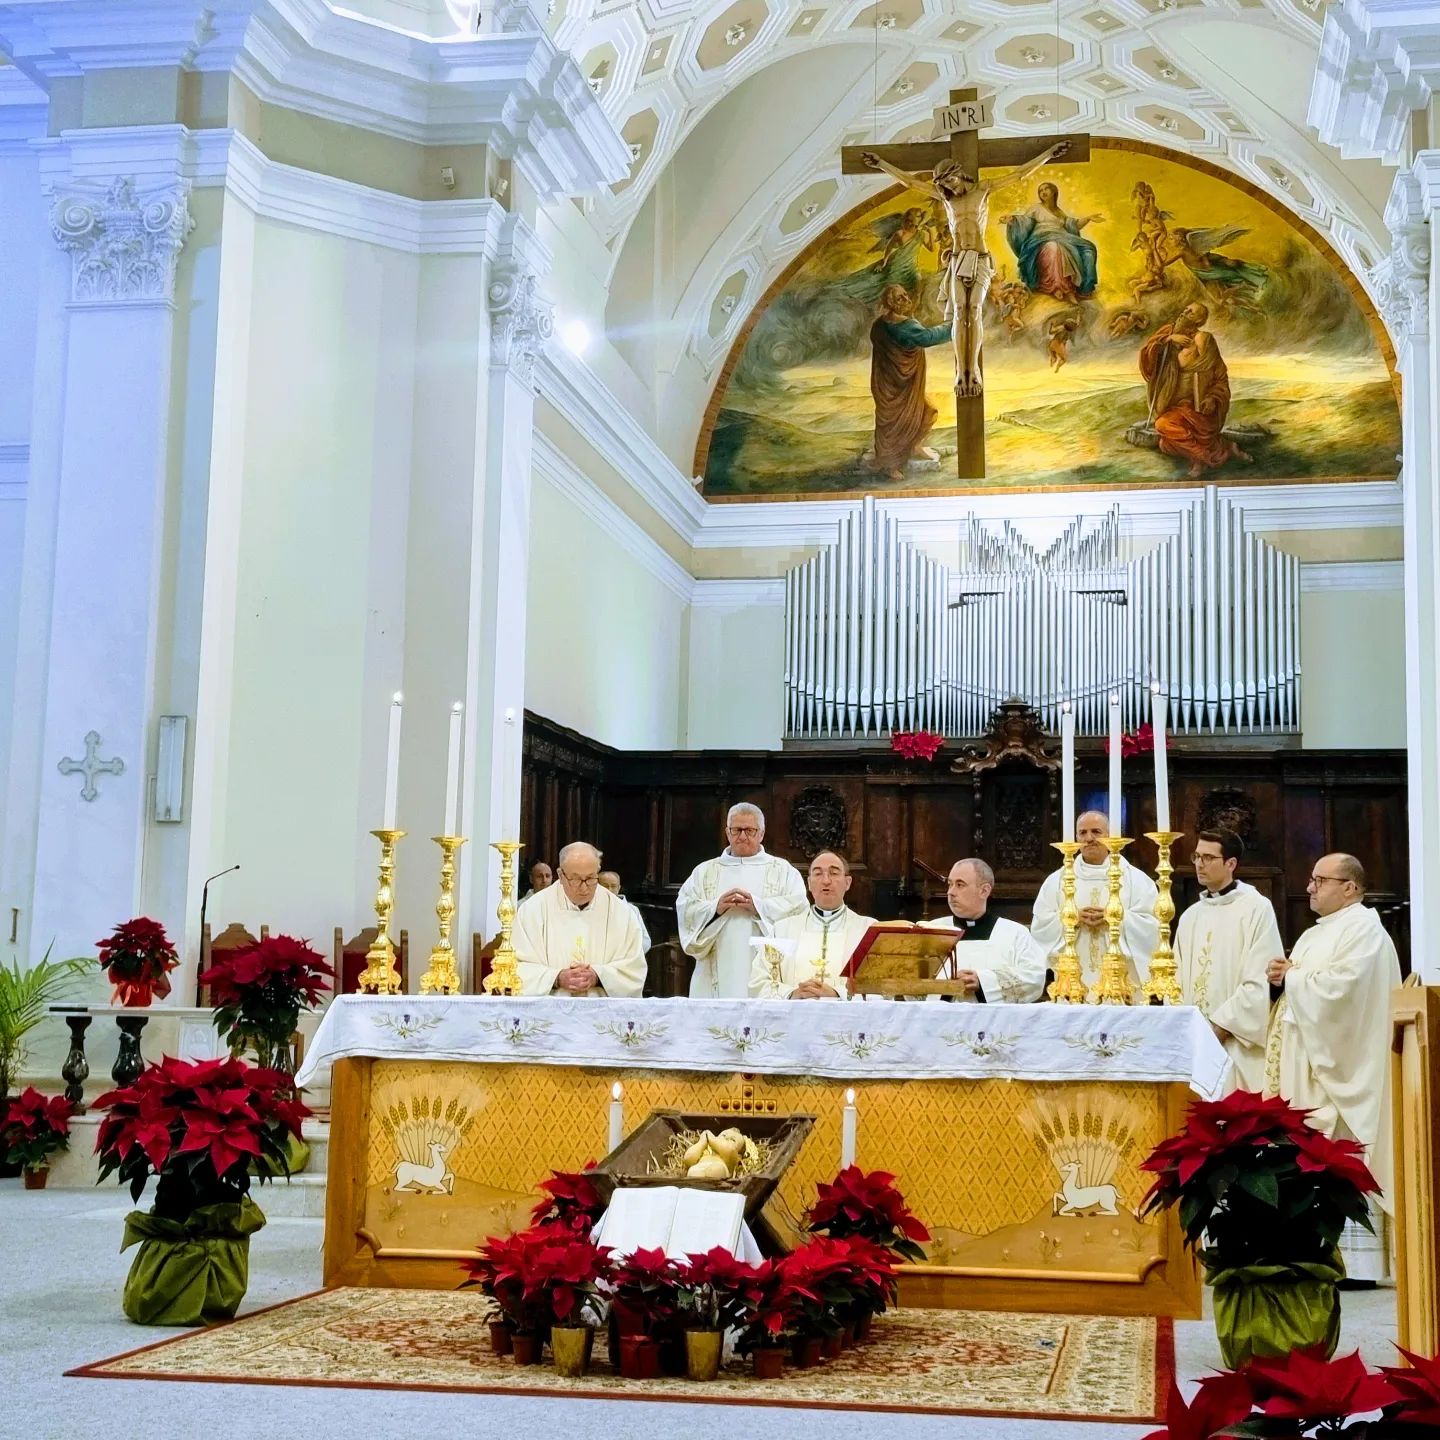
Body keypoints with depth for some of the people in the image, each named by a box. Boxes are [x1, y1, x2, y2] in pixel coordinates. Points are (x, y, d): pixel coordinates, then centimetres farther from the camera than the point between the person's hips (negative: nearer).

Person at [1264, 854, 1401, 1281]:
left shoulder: (1363, 929, -8)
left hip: (1339, 1066, -9)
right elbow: (1307, 984, 21)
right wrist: (1283, 977, 0)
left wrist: (1291, 977, -8)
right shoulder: (1316, 934, 21)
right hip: (1305, 1067, 9)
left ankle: (1356, 1265, -7)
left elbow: (1339, 986, -21)